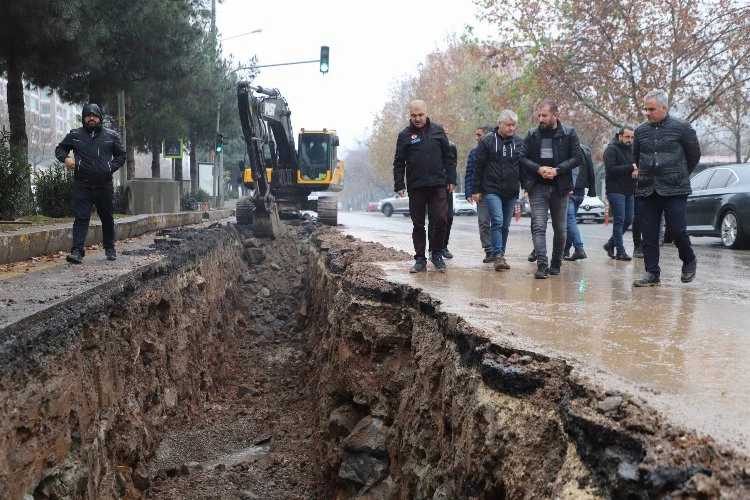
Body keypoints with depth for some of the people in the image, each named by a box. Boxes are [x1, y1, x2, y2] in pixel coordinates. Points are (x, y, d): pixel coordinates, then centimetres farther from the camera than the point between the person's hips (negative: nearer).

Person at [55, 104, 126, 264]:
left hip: (104, 185, 1)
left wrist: (112, 167, -3)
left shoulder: (111, 136, 7)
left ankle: (110, 249, 28)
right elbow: (59, 149, 16)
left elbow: (121, 155, 14)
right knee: (81, 218, -9)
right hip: (82, 185, -1)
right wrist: (65, 158, -6)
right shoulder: (74, 135, 6)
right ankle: (77, 251, -13)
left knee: (107, 218, 13)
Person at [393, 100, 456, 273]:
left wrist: (451, 180, 4)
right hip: (415, 186, 0)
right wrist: (399, 185, -3)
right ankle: (420, 259, 13)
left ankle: (437, 253, 11)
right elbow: (398, 163, 4)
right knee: (418, 224, 5)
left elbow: (448, 157, 10)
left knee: (441, 219, -8)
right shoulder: (405, 135, 4)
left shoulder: (438, 130, 8)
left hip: (438, 185, 0)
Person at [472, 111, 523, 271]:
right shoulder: (487, 141, -2)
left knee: (505, 225, 9)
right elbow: (478, 167, 0)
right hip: (492, 190, -4)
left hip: (511, 192, 4)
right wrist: (476, 190, -2)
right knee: (497, 221, -17)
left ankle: (500, 255, 19)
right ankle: (498, 255, -17)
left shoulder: (519, 142, 8)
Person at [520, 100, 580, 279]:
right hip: (538, 187, 0)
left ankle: (556, 264, 24)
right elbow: (523, 158, 5)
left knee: (560, 229, 9)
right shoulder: (532, 135, 6)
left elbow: (576, 157, -3)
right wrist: (538, 169, -13)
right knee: (538, 227, -11)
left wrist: (557, 170, -15)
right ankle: (542, 266, -16)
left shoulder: (569, 133, 0)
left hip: (559, 187, 0)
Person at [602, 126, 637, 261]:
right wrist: (630, 167, -19)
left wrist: (636, 170, -3)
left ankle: (610, 244, 23)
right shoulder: (611, 149, -8)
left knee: (628, 219, 9)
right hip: (615, 190, -8)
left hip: (629, 191, 8)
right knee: (619, 220, -8)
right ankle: (620, 251, -4)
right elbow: (610, 169, -19)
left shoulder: (631, 149, 16)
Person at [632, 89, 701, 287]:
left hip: (674, 191, -4)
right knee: (649, 235, 2)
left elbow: (694, 155, 7)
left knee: (677, 230, -6)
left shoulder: (681, 128, -4)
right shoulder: (641, 131, 7)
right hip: (646, 191, 4)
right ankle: (652, 273, 10)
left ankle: (689, 261, 21)